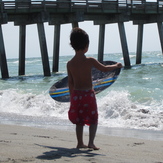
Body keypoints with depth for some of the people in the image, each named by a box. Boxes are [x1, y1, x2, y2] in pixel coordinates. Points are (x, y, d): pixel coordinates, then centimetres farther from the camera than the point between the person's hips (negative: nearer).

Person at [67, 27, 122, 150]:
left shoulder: (70, 64, -2)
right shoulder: (90, 61, -12)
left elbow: (70, 82, 5)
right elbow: (104, 69, 2)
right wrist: (116, 66, 20)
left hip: (76, 94, 3)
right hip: (88, 94, -3)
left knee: (79, 121, 14)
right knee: (93, 119, 8)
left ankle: (80, 143, 19)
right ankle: (91, 142, -4)